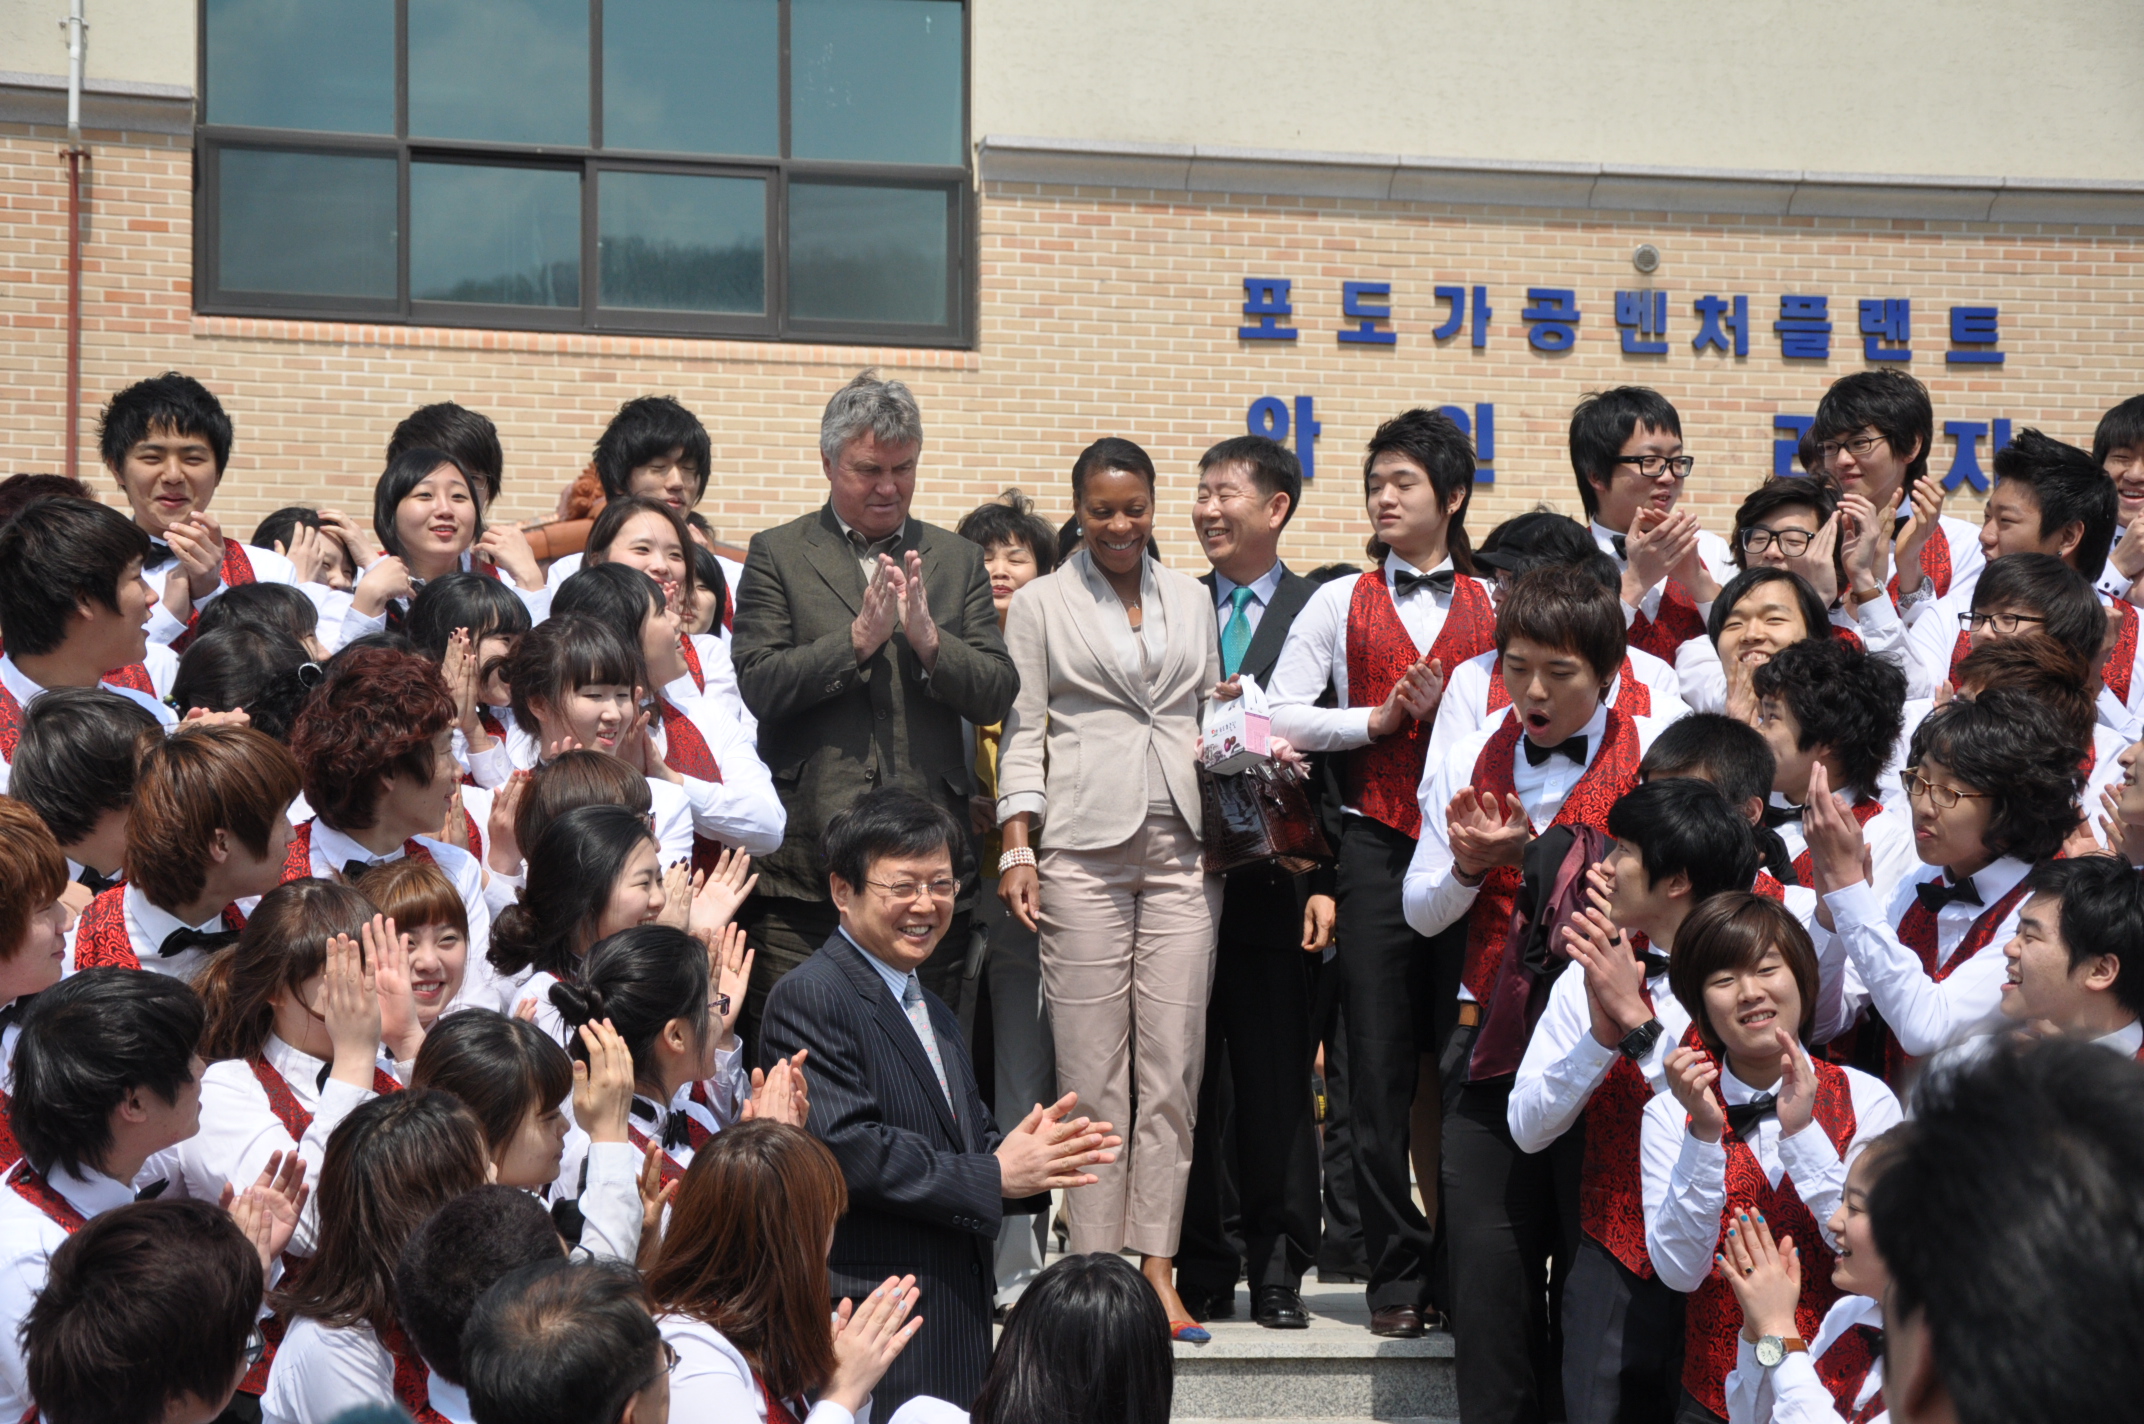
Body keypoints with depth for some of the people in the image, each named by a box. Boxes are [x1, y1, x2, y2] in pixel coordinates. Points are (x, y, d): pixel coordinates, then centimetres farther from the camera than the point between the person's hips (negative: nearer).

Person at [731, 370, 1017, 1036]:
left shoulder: (957, 560, 15)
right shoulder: (777, 555, 6)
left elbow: (996, 695, 7)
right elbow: (759, 686, -5)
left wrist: (928, 638, -10)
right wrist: (858, 638, -14)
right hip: (807, 857, -2)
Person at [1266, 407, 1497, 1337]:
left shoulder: (1493, 606, 10)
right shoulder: (1341, 604, 10)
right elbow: (1280, 716, 4)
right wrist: (1378, 718, -5)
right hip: (1375, 843, 1)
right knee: (1379, 1070, 0)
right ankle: (1399, 1276, 6)